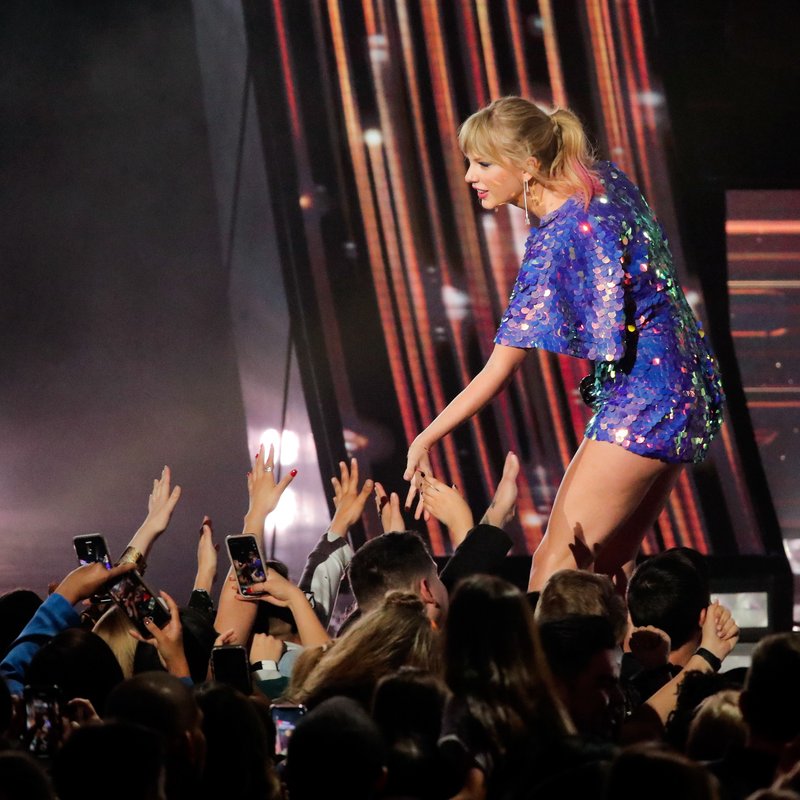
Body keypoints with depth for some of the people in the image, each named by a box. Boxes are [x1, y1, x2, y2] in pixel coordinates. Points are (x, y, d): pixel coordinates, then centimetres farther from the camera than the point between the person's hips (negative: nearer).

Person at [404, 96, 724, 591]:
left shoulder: (555, 242, -21)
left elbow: (499, 373, -21)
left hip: (640, 405, -9)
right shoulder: (607, 180, 2)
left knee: (556, 567, -10)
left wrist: (426, 440, -15)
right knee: (610, 564, 12)